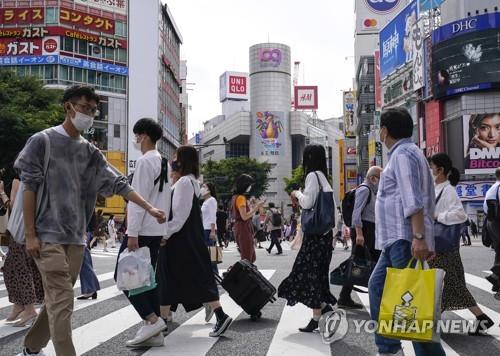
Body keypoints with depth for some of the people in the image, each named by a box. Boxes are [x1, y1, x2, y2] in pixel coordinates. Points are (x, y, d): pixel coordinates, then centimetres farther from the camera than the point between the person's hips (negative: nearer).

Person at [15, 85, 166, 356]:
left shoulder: (90, 152, 12)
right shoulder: (42, 141, -3)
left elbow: (117, 184, 6)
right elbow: (29, 188, -5)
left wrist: (149, 208, -3)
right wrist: (30, 234, -10)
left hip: (76, 238, 6)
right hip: (48, 235, -6)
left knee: (57, 301, 12)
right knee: (62, 302, -11)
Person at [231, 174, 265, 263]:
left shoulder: (237, 197, 16)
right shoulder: (241, 197, -13)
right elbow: (244, 216, -20)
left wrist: (254, 207, 15)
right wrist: (256, 207, -14)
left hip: (240, 228, 10)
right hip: (244, 228, -10)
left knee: (251, 258, 15)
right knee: (247, 259, -8)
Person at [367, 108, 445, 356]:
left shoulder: (402, 154, -10)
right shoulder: (410, 152, 21)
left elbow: (413, 200, -21)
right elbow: (423, 199, 21)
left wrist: (419, 237, -27)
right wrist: (423, 237, 22)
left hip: (405, 239, -11)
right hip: (398, 239, 11)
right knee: (377, 285, 13)